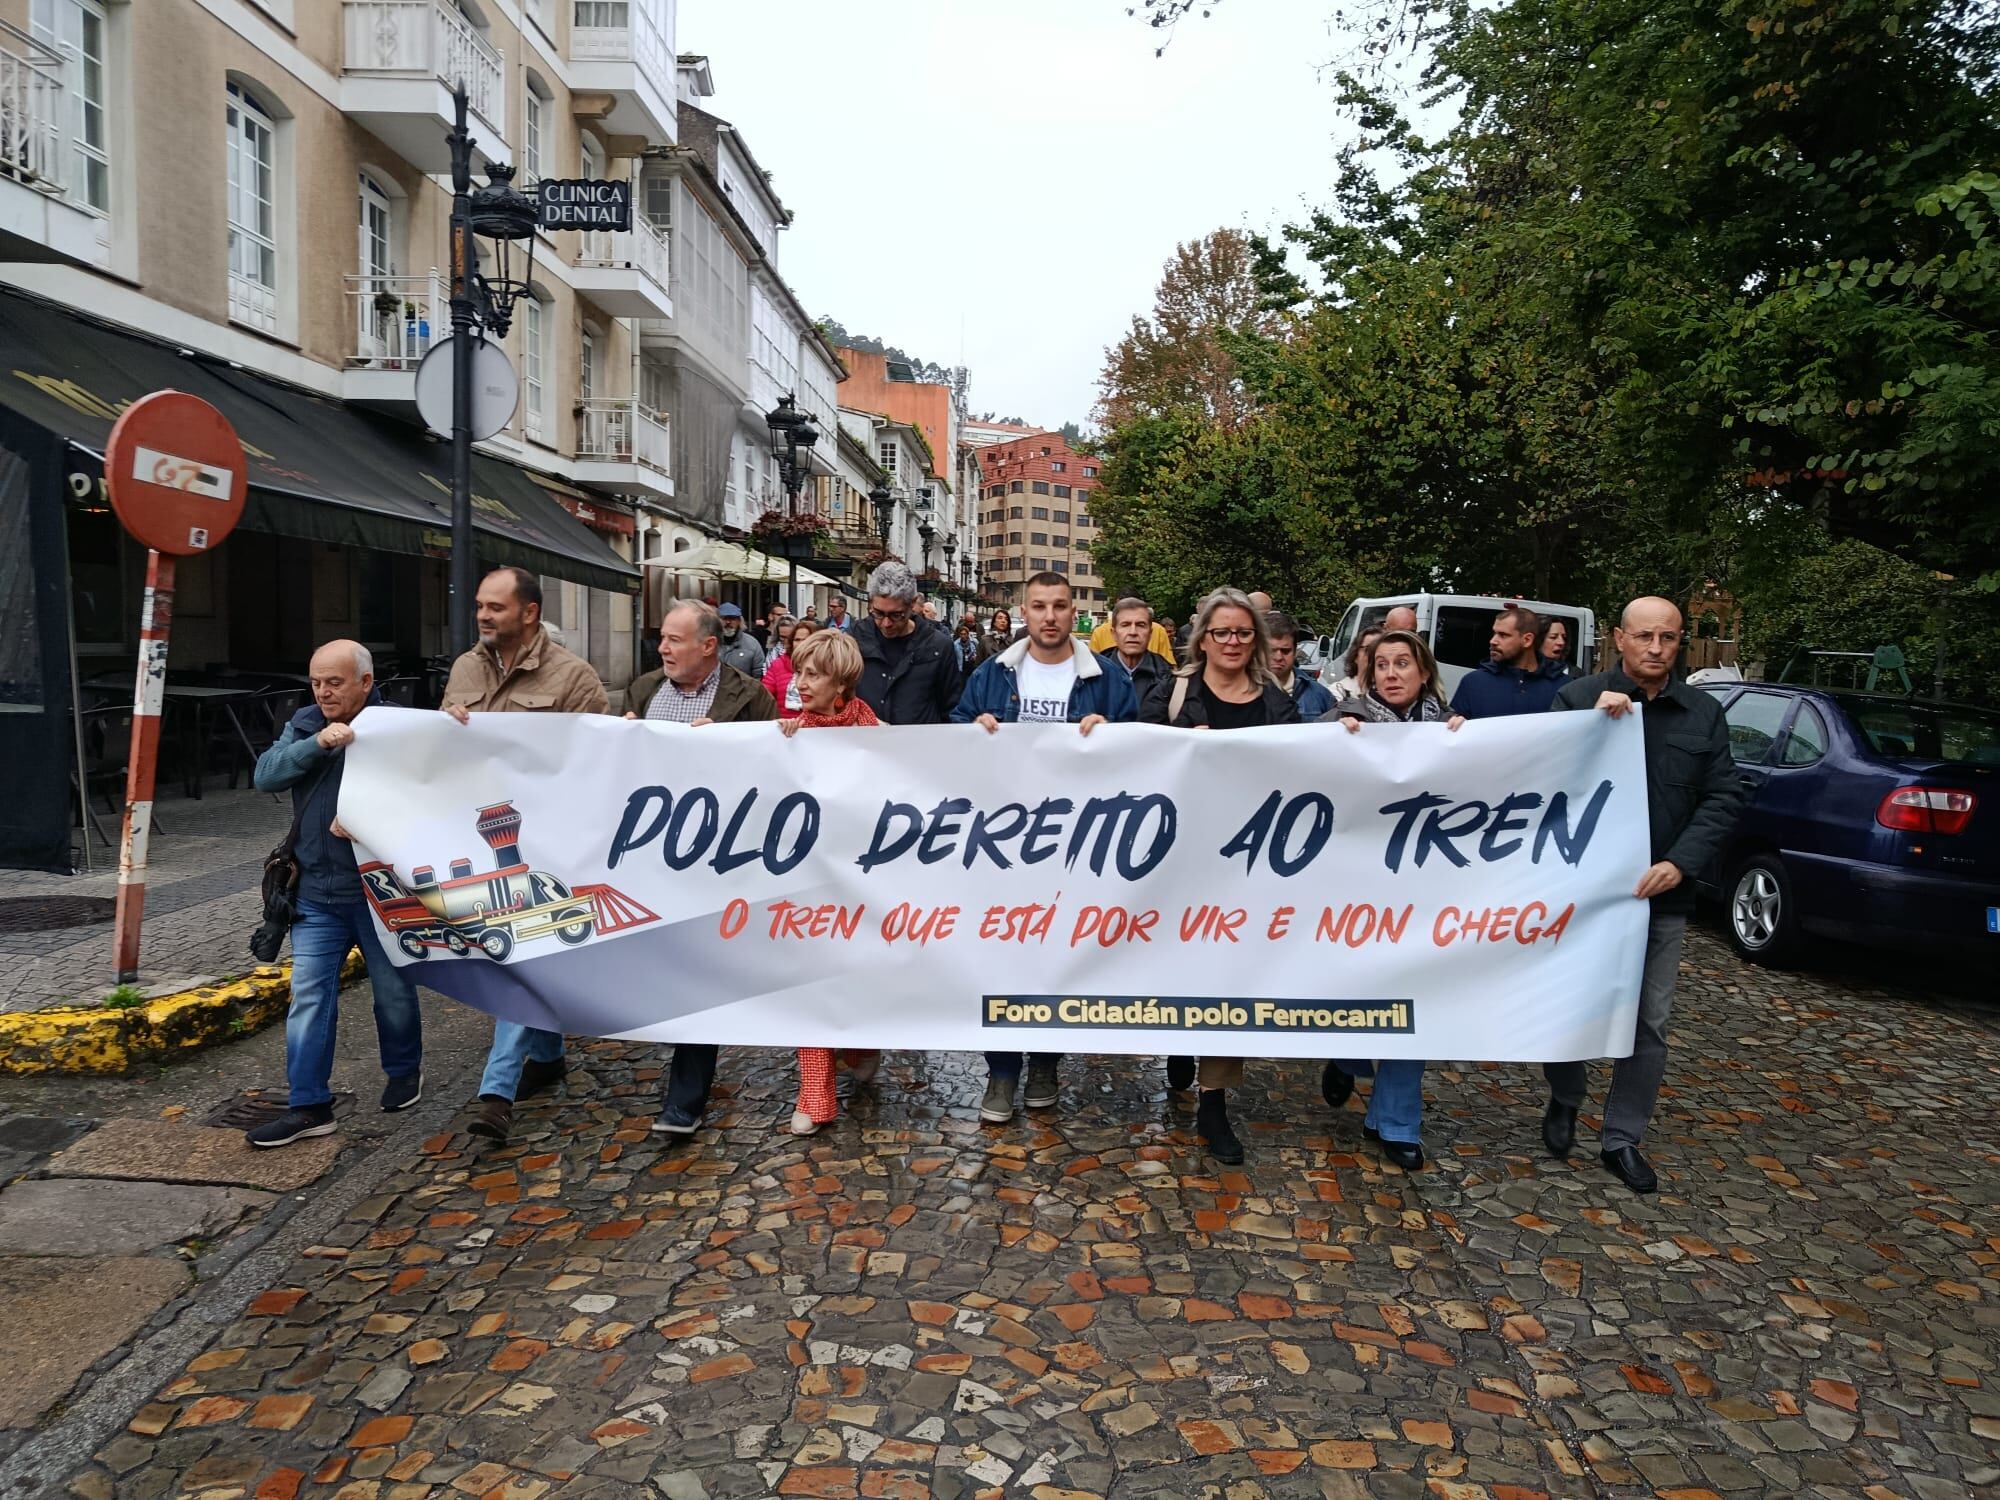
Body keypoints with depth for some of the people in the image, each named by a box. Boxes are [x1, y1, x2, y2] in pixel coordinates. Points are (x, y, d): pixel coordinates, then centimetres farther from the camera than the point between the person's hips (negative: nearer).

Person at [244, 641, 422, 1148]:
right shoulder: (303, 725, 5)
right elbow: (265, 775, -8)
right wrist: (317, 743, -23)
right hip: (316, 892, 4)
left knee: (393, 988, 13)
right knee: (309, 996, 2)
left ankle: (404, 1070, 36)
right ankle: (308, 1105, 10)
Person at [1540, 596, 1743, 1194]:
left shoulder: (1705, 713, 5)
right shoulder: (1577, 698, -4)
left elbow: (1723, 797, 2)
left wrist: (1679, 863, -12)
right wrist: (1595, 720, -25)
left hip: (1662, 894, 3)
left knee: (1650, 1021, 7)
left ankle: (1622, 1138, 21)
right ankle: (1564, 1101, 33)